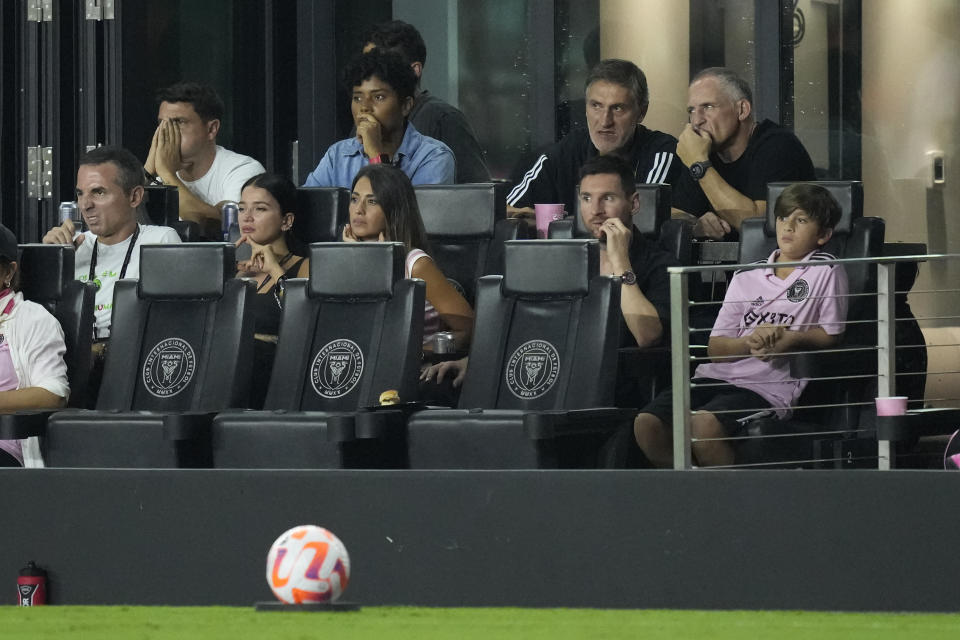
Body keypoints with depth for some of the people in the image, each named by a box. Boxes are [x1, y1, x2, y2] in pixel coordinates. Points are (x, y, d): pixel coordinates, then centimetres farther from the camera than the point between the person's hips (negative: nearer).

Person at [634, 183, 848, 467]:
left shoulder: (827, 273, 6)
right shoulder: (746, 278, 19)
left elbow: (830, 334, 6)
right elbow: (715, 347, 12)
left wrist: (788, 340, -12)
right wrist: (749, 342, -10)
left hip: (770, 383, -6)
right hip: (719, 374, 6)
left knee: (703, 423, -35)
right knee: (646, 423, -17)